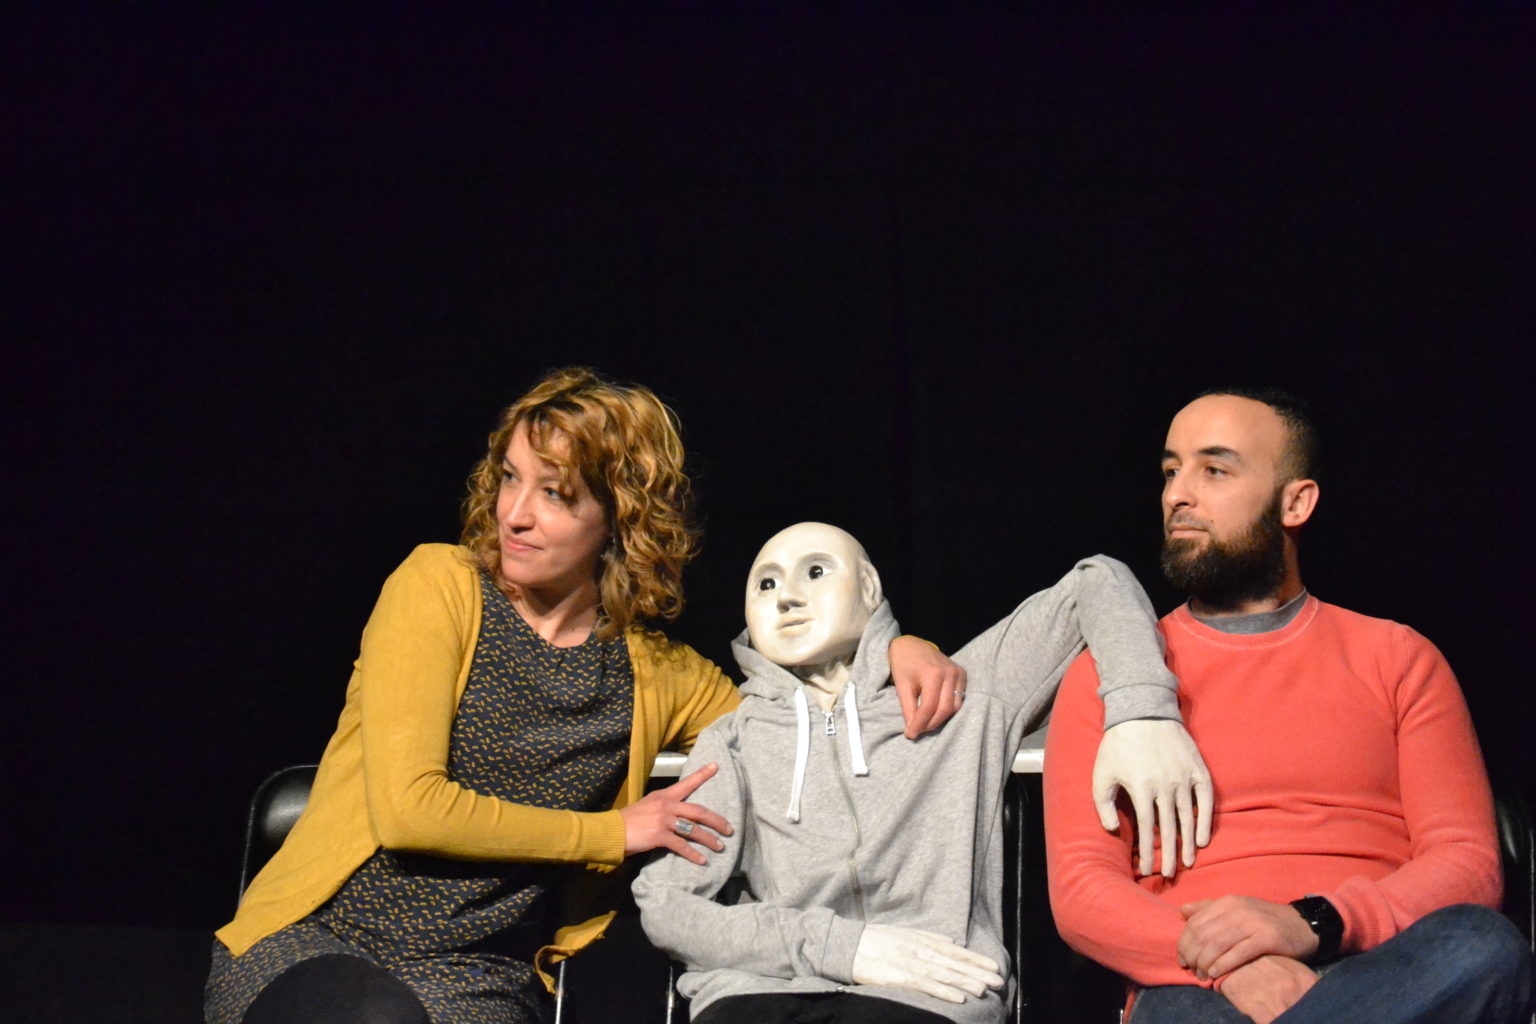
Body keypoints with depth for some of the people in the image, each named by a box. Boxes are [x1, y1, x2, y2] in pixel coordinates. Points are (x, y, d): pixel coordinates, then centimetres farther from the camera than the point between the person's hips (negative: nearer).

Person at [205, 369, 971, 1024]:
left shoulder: (656, 674, 8)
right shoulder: (440, 586, -2)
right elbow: (408, 807, -11)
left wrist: (893, 649, 6)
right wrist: (616, 832, -4)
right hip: (310, 946, -2)